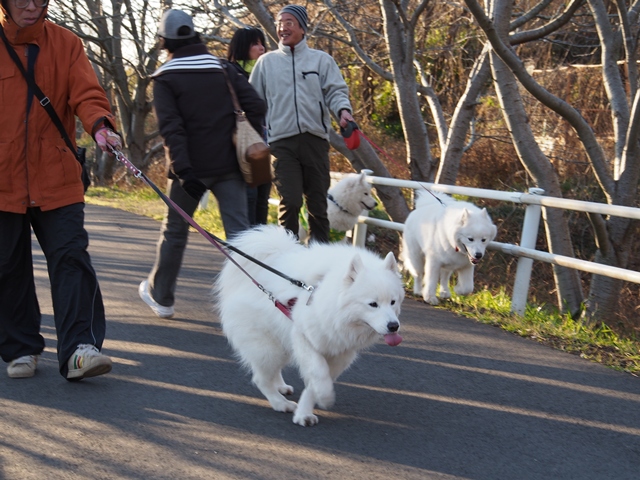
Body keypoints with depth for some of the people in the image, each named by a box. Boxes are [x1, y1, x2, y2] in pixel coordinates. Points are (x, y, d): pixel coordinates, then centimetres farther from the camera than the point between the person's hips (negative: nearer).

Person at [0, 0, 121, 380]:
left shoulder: (65, 44, 5)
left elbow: (86, 92, -7)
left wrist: (100, 125, -29)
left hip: (56, 178, 0)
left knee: (70, 257, -9)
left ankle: (78, 351, -10)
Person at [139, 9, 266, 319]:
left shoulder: (165, 79, -3)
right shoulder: (224, 69, 9)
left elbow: (171, 128, -14)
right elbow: (256, 107, 1)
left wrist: (183, 170, -19)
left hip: (191, 168, -2)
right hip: (228, 166, 2)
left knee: (174, 231, 15)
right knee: (238, 232, 0)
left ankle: (160, 296, 28)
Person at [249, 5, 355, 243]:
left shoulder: (321, 60, 11)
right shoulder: (266, 62, 13)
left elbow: (335, 91, 3)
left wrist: (343, 110, -19)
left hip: (315, 139, 0)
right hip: (282, 141, 0)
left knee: (317, 202, 5)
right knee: (290, 201, -9)